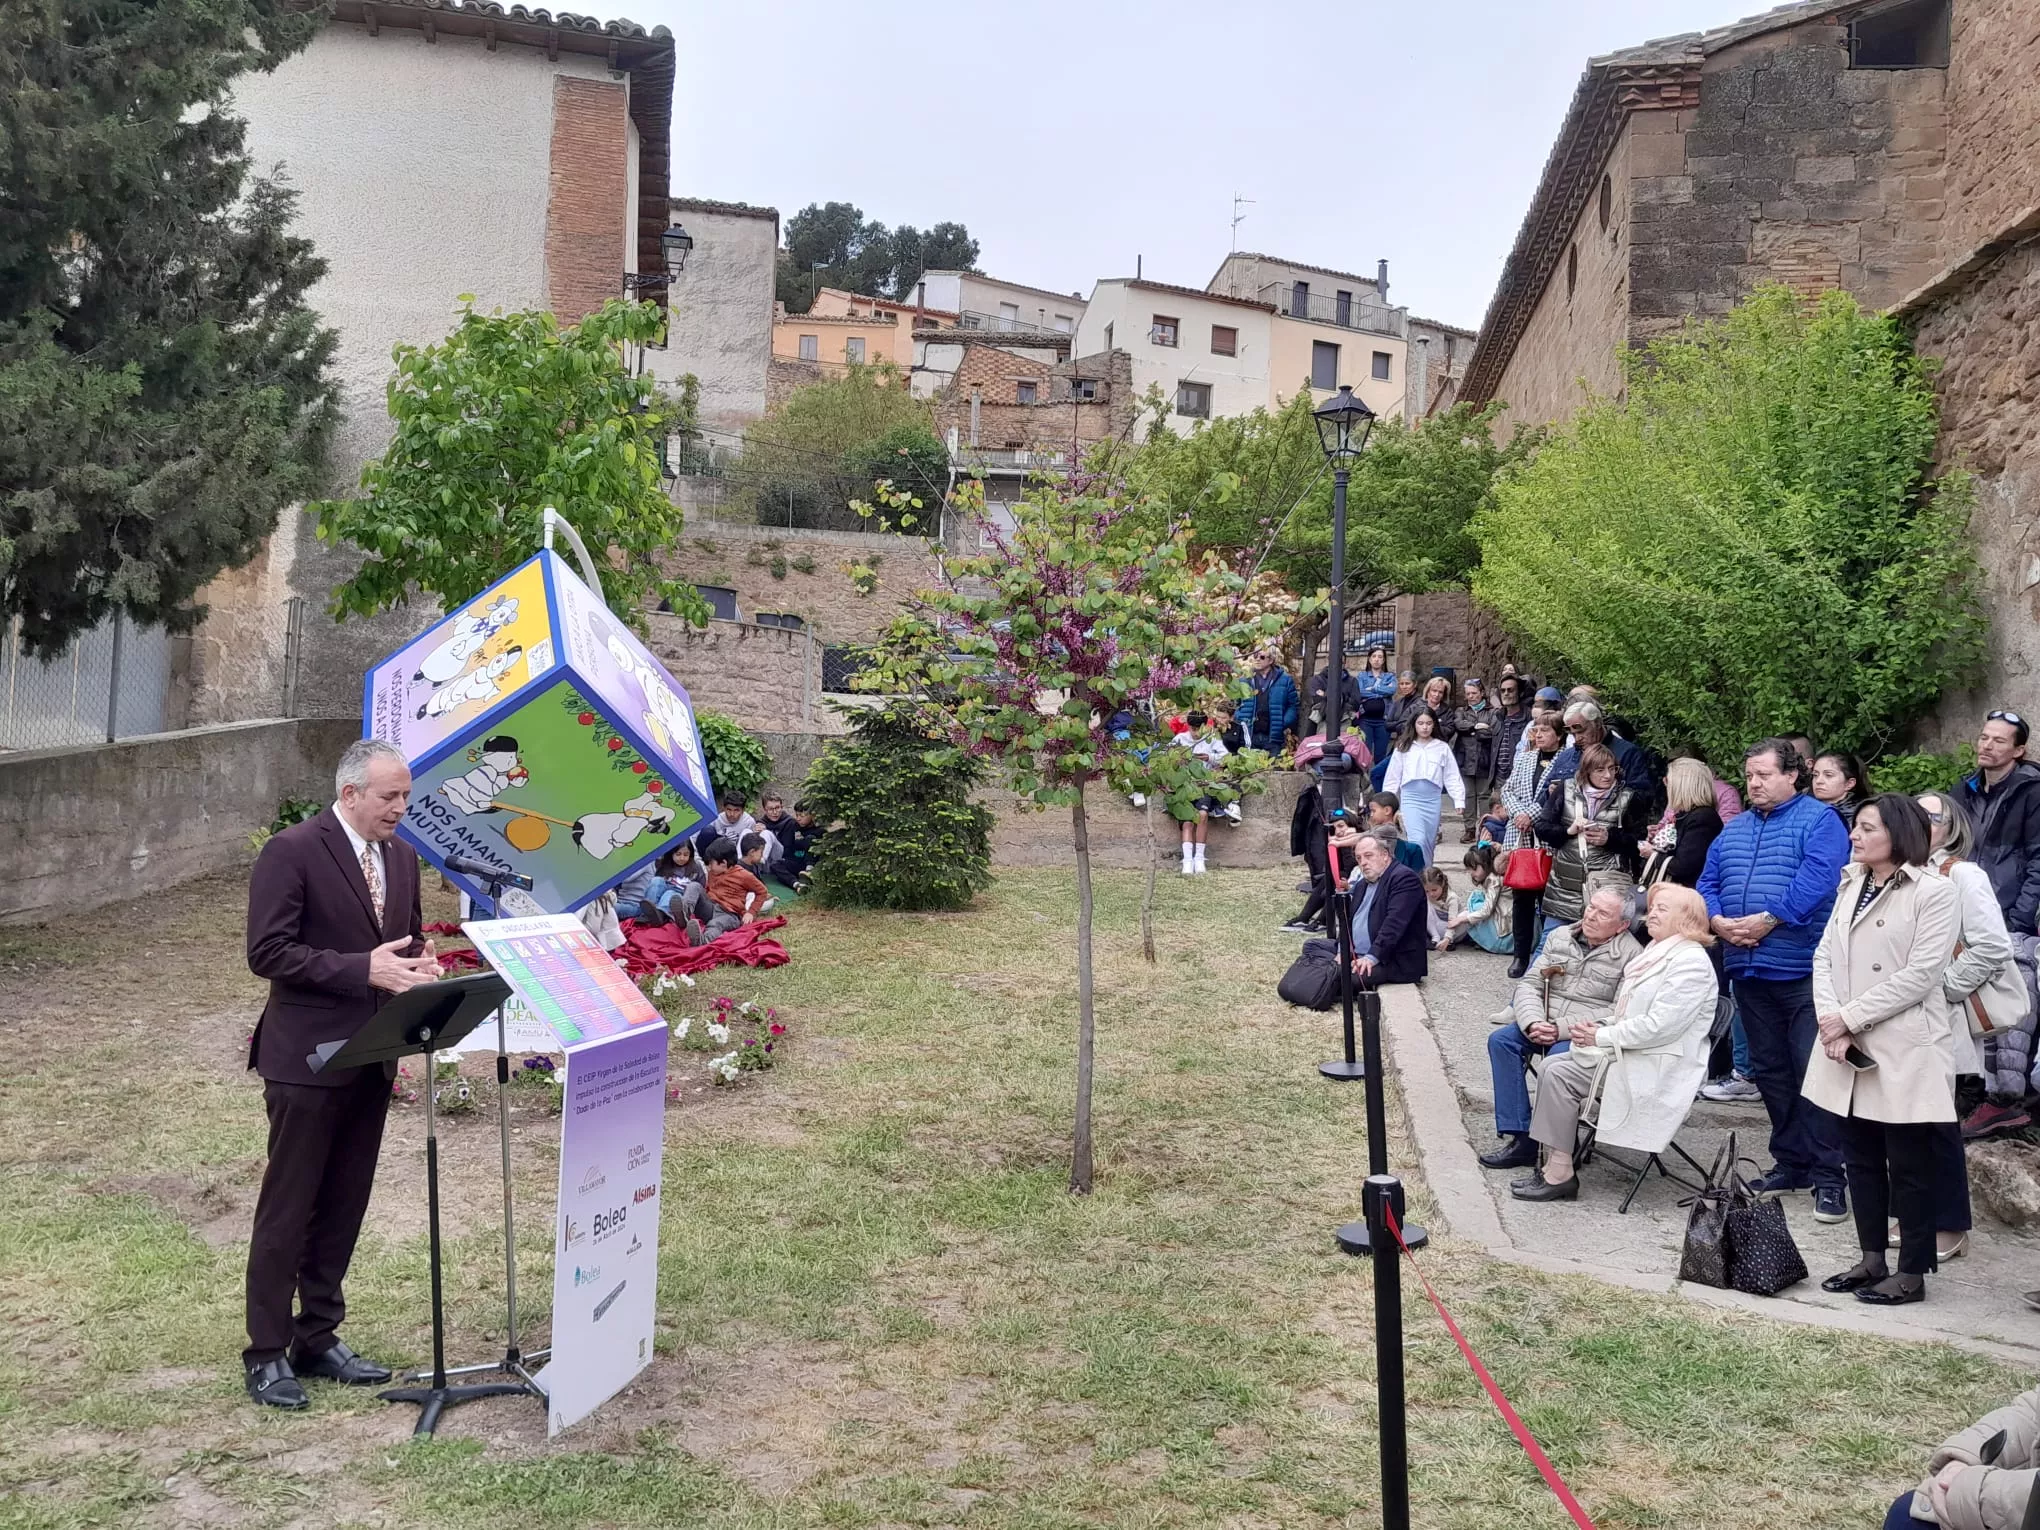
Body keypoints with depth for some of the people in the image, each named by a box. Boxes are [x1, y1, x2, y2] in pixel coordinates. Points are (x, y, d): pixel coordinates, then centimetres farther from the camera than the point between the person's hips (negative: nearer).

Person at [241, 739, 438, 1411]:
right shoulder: (291, 852, -14)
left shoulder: (401, 856, 8)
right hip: (308, 1057, -7)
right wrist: (363, 969, -24)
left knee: (344, 1205, 15)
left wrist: (419, 961, -4)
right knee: (288, 1207, 3)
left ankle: (318, 1337, 28)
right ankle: (265, 1354, 15)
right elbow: (267, 952, -18)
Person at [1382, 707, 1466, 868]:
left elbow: (1452, 776, 7)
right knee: (1418, 841, -18)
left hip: (1433, 800, 2)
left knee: (1429, 843, 8)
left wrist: (1459, 800, -2)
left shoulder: (1442, 748, 8)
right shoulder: (1403, 747, 7)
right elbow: (1392, 777, 9)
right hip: (1411, 798, -2)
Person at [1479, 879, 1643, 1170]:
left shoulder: (1631, 955, -5)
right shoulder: (1560, 937, 12)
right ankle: (1518, 1137, -20)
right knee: (1500, 1039, -19)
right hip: (1543, 1025, 6)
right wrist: (1534, 1023, -12)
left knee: (1559, 1056, -34)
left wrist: (1562, 1029, -20)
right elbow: (1530, 985, 9)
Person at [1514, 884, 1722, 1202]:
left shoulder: (1690, 962, -15)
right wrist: (1601, 1026, 2)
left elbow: (1658, 1026, -23)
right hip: (1632, 1053, 10)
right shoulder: (1657, 952, 16)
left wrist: (1602, 1037, -16)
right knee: (1552, 1067, -7)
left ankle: (1560, 1175, -13)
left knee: (1560, 1075, -19)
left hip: (1657, 1069, -10)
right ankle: (1556, 1163, -8)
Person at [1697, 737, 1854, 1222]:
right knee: (1769, 1071, 13)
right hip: (1747, 966, 7)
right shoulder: (1733, 829, 17)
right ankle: (1790, 1162, 23)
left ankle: (1827, 1176, 0)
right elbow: (1708, 883, 13)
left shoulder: (1819, 820, -4)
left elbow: (1817, 878, -18)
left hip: (1802, 968, -7)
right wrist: (1719, 921, -7)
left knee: (1815, 1071, -6)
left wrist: (1767, 920, -21)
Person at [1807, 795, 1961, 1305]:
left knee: (1908, 1164, 3)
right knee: (1860, 1156, 13)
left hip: (1903, 1051, -6)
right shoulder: (1852, 886, 13)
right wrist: (1830, 1021, -9)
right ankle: (1872, 1259, 24)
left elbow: (1920, 974, -15)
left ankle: (1912, 1273, 12)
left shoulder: (1935, 892, -8)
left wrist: (1849, 1017, -14)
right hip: (1848, 1050, 7)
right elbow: (1824, 956, 7)